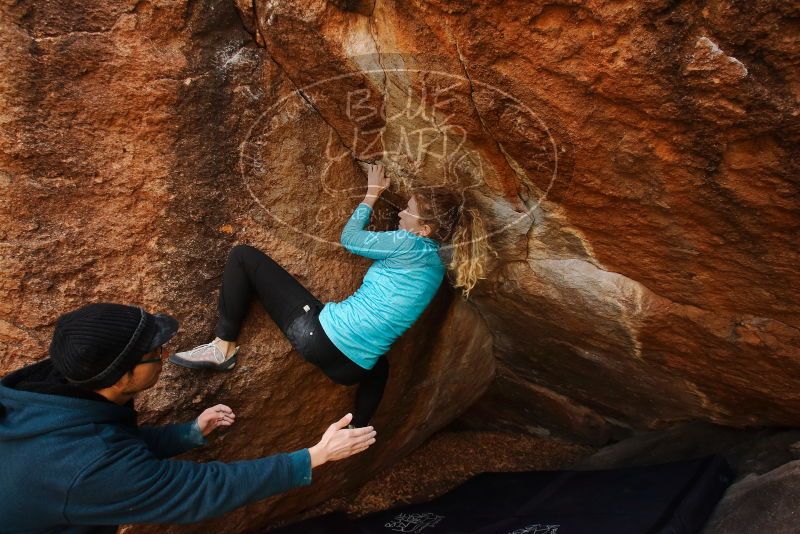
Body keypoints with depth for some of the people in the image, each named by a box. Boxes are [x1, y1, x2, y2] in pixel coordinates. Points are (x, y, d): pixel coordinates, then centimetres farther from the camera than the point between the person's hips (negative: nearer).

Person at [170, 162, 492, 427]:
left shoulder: (410, 245, -10)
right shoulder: (436, 267, 12)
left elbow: (349, 238, 6)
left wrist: (372, 194, 17)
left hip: (320, 335, -8)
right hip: (353, 368, 8)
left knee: (243, 256, 1)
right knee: (379, 367, 49)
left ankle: (223, 347, 1)